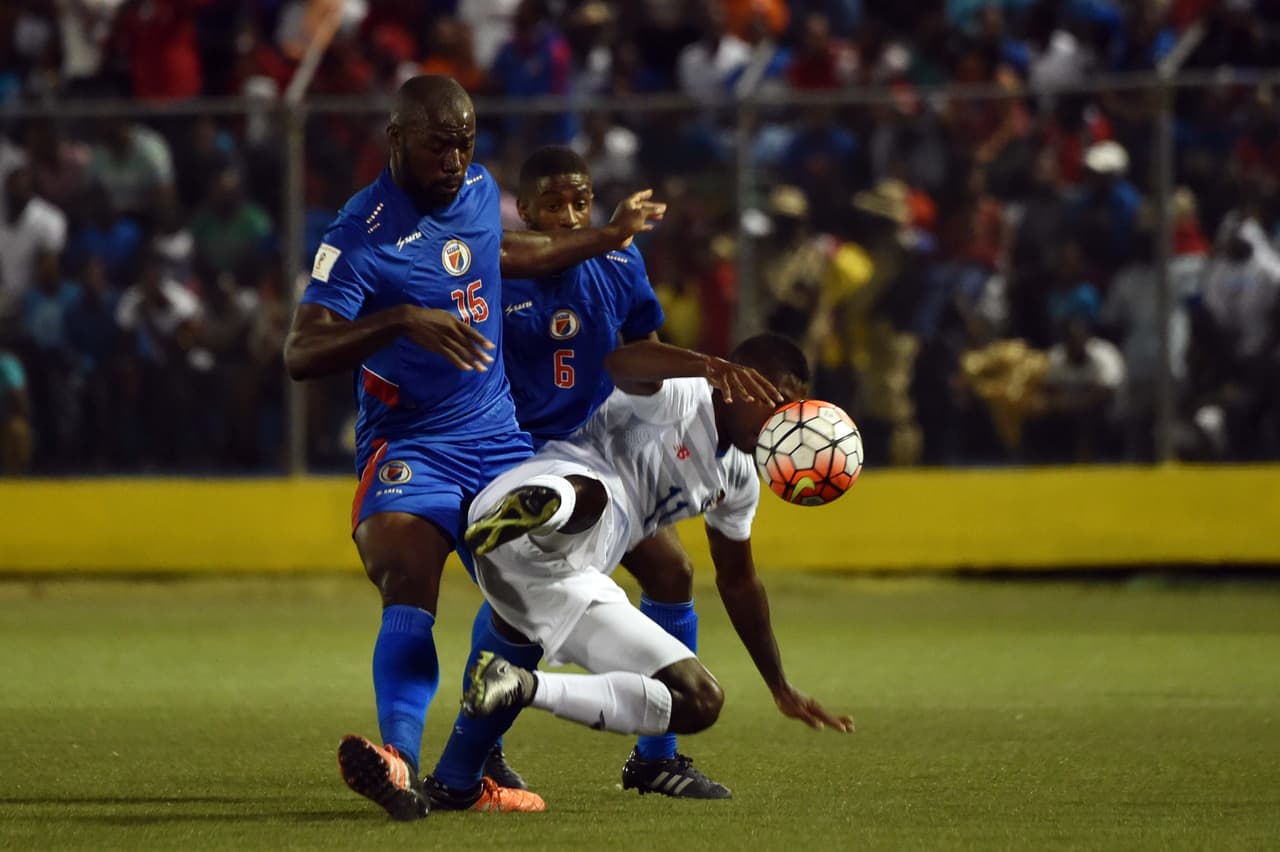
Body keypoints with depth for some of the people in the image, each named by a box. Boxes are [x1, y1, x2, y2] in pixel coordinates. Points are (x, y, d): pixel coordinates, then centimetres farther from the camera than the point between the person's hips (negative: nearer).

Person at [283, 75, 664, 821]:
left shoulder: (478, 189, 6)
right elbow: (302, 353, -25)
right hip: (411, 445, -7)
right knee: (408, 590, -28)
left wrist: (608, 238, 40)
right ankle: (400, 759, -47)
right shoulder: (361, 236, -16)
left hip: (498, 437, 7)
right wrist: (402, 321, -39)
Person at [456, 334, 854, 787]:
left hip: (571, 580, 9)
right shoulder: (680, 395, 1)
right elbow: (621, 362, -24)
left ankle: (522, 687, -7)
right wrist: (715, 368, -41)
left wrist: (782, 689, 43)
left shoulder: (738, 479, 28)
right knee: (587, 497, -41)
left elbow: (738, 581, 40)